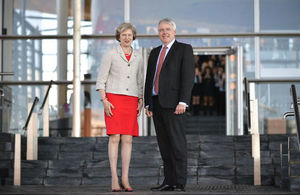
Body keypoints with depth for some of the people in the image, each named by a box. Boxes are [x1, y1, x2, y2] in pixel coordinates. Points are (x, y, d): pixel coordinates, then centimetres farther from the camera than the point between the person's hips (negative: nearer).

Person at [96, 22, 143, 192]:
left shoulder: (138, 57, 13)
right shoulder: (110, 54, 1)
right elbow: (101, 80, -1)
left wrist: (141, 102, 8)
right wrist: (104, 101, -11)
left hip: (131, 101, 4)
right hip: (113, 98, -4)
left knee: (128, 139, -1)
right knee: (115, 138, -8)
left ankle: (125, 179, 3)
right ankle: (114, 179, -5)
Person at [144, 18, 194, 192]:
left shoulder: (184, 49, 1)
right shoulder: (155, 53, 21)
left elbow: (188, 76, -9)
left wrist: (183, 102, -17)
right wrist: (148, 103, 12)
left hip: (173, 103, -6)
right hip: (156, 103, 7)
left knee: (177, 143, -8)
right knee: (164, 145, 6)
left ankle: (180, 183, -7)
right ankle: (169, 182, 8)